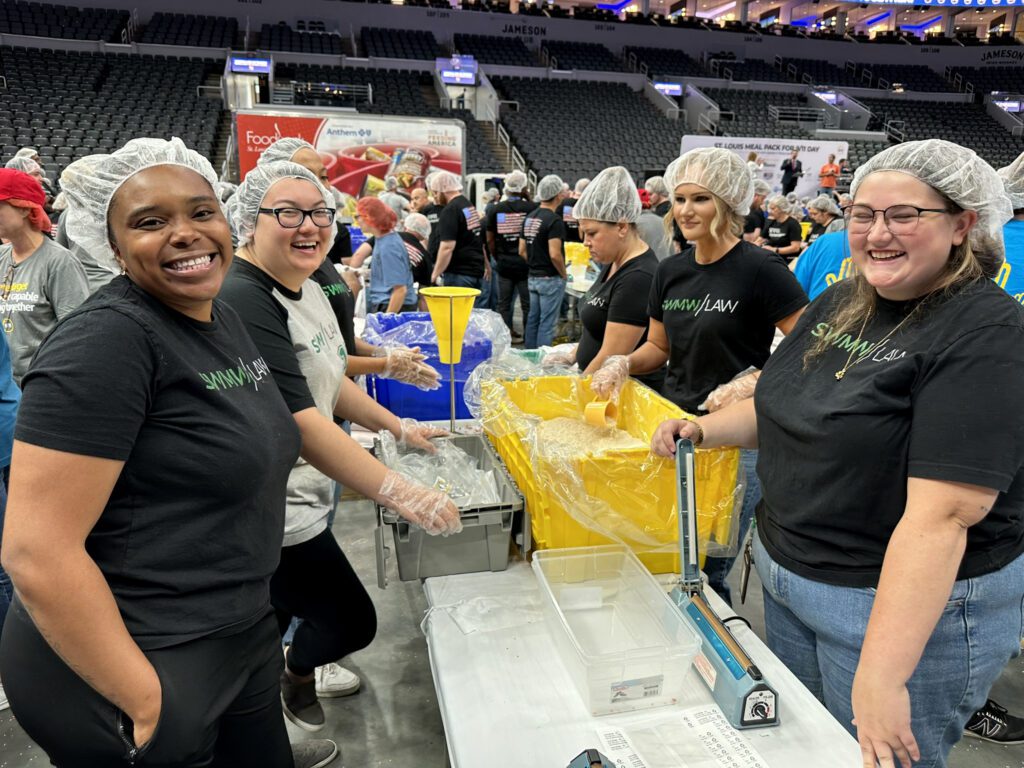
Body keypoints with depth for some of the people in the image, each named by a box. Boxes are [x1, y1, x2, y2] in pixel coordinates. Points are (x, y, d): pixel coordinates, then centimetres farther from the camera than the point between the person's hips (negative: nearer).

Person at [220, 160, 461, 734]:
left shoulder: (307, 289, 5)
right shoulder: (244, 302, -26)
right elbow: (299, 421, -33)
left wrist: (398, 426, 14)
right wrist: (399, 493, -37)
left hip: (305, 493, 9)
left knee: (279, 611, 26)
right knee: (352, 621, 7)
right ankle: (298, 675, 37)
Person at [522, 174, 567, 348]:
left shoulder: (529, 217, 8)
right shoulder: (554, 220, -17)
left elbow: (522, 251, 10)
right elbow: (554, 254, -23)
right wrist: (563, 274, -8)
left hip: (533, 277, 8)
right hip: (550, 279, -8)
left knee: (532, 320, 14)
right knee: (546, 323, -1)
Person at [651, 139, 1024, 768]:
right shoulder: (840, 303, 2)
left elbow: (941, 515, -28)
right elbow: (786, 407, 16)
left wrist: (880, 677, -30)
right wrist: (704, 429, -2)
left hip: (913, 604, -7)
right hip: (789, 576, 7)